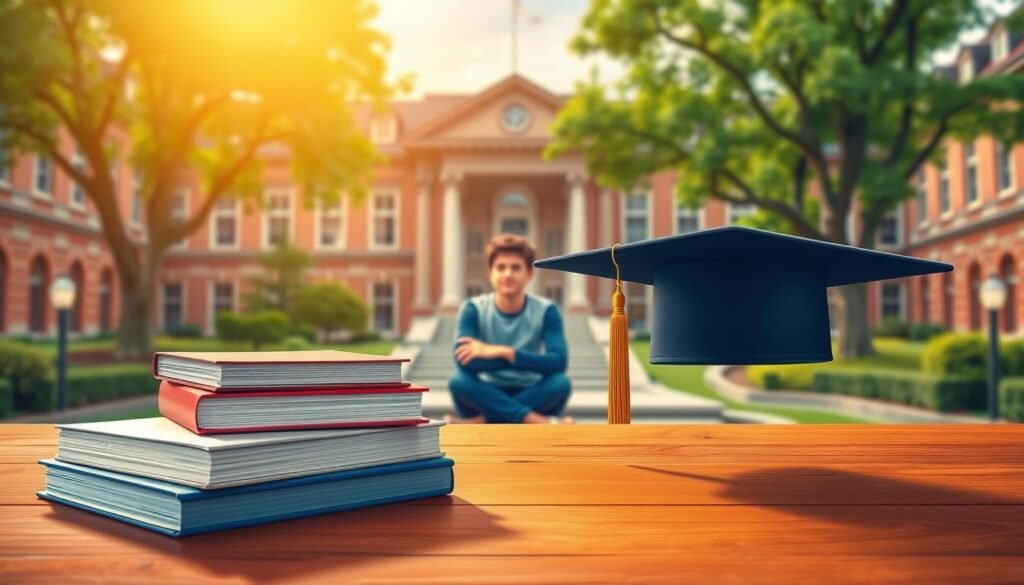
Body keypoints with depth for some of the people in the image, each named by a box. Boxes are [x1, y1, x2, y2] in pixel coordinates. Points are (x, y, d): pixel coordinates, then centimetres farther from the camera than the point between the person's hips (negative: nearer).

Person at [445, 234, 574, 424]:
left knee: (561, 383, -29)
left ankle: (480, 422, -26)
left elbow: (559, 362, -22)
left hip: (531, 397, 0)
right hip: (488, 398, 0)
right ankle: (542, 422, -30)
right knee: (459, 381, -30)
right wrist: (530, 361, -26)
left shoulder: (546, 311, -8)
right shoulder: (473, 309, -9)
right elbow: (464, 362, -25)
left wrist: (502, 352, -28)